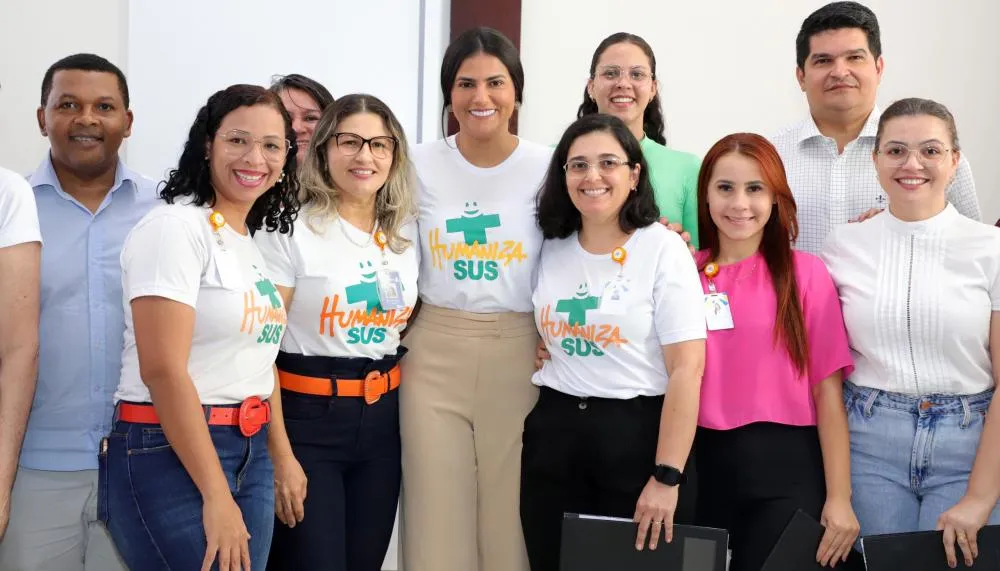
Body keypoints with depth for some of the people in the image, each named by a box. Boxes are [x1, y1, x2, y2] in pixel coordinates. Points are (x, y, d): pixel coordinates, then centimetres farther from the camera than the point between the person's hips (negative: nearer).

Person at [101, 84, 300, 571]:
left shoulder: (251, 244, 14)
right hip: (169, 457, -8)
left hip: (248, 453, 8)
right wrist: (217, 496, -19)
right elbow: (162, 369, -18)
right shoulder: (175, 227, -11)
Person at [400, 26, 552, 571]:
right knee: (437, 519, 3)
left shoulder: (547, 168, -1)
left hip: (519, 357, -1)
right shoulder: (420, 165, 2)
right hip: (435, 356, 1)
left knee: (509, 517, 4)